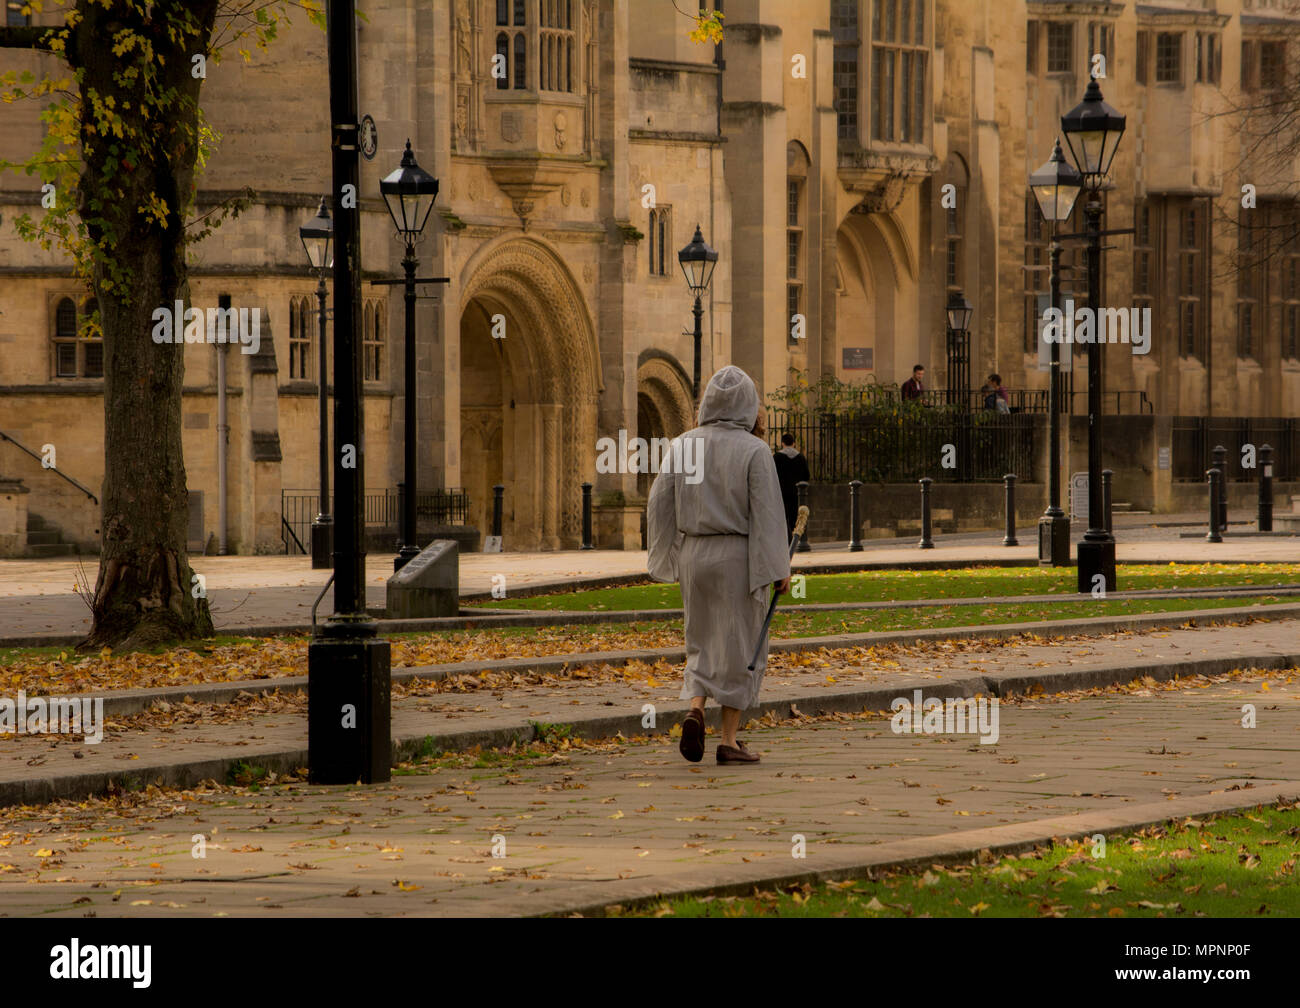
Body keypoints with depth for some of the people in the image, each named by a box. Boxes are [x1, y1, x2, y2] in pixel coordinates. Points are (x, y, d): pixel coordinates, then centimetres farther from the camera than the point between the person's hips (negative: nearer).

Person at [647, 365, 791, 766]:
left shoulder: (684, 445, 1)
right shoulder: (754, 452, -11)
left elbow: (659, 503, 1)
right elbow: (767, 513, -14)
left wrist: (666, 558, 10)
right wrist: (779, 568, -10)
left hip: (694, 554, 4)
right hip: (739, 558, -4)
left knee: (705, 642, 18)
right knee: (740, 648, 6)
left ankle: (695, 709, -7)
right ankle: (729, 740, 5)